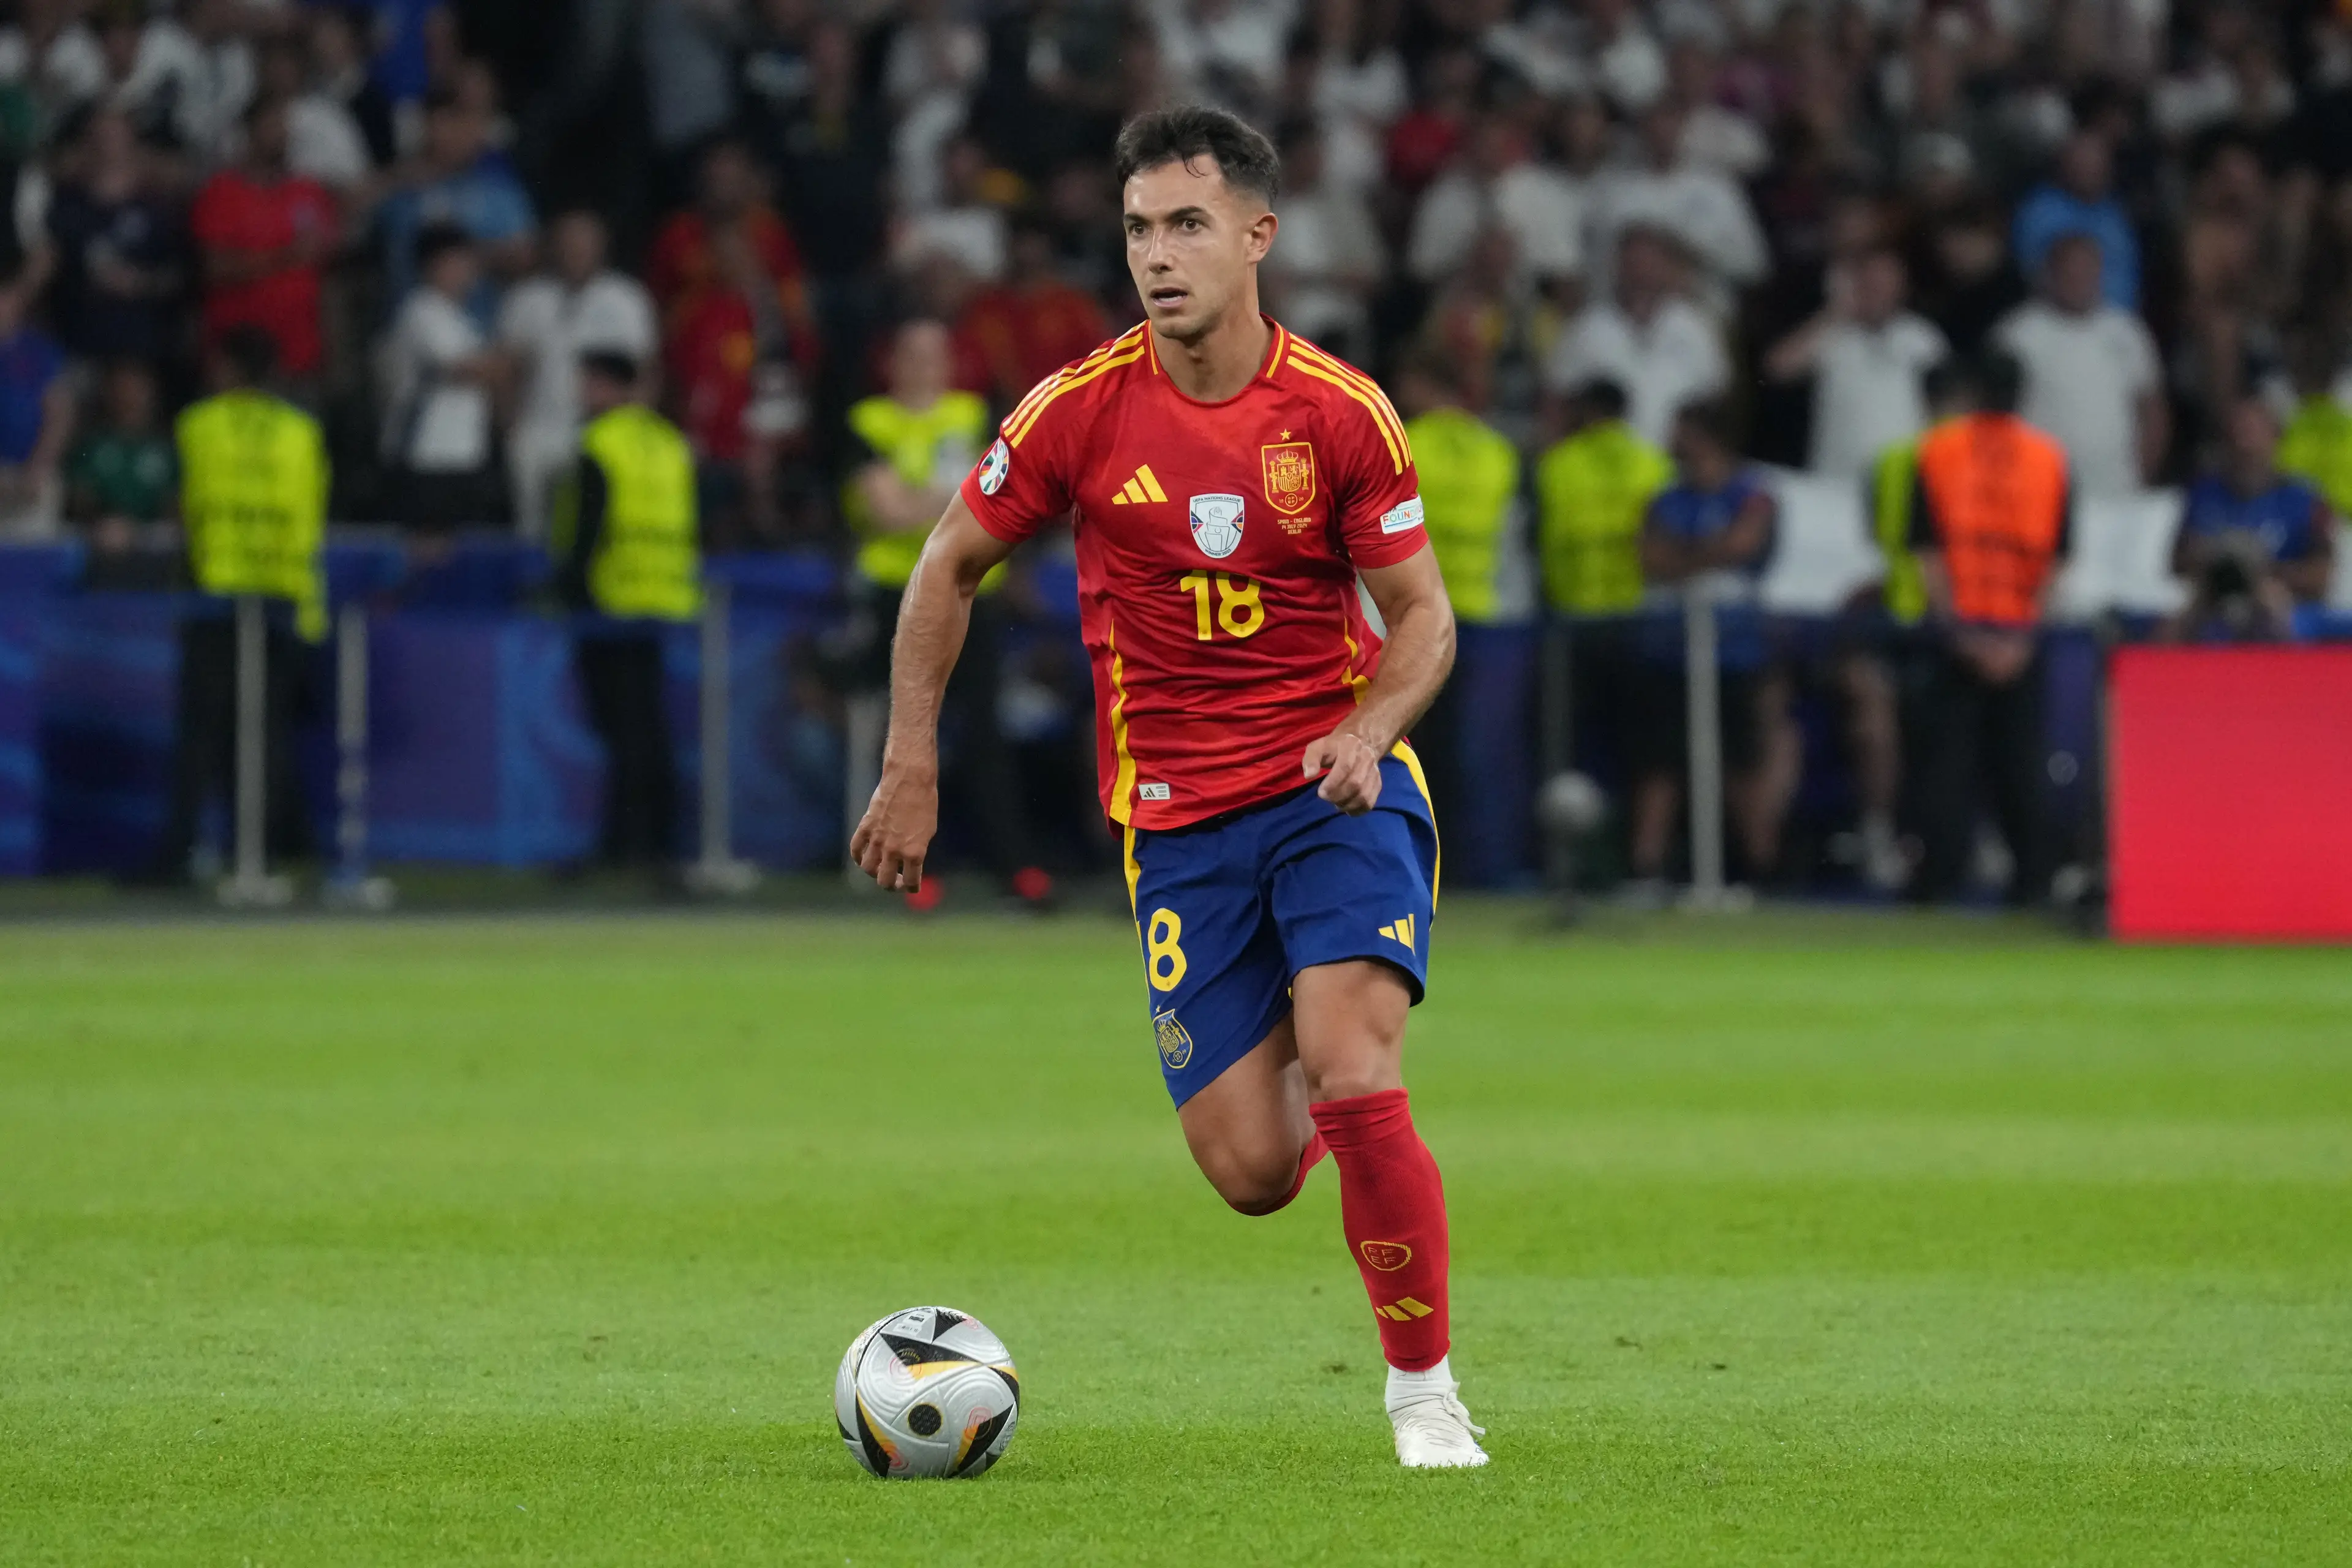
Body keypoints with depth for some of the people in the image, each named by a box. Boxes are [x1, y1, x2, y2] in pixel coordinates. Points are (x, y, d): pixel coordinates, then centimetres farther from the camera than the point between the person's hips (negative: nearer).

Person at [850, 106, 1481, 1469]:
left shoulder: (1340, 412, -7)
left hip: (1336, 790, -1)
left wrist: (1367, 730, -20)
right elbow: (952, 566, 9)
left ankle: (1426, 1392, -5)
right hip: (1179, 819, 1)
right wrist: (912, 768, 6)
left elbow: (1423, 614, 0)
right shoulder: (1081, 410, -6)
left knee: (1355, 1089, -23)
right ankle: (1304, 1055, 36)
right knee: (1252, 1173, -3)